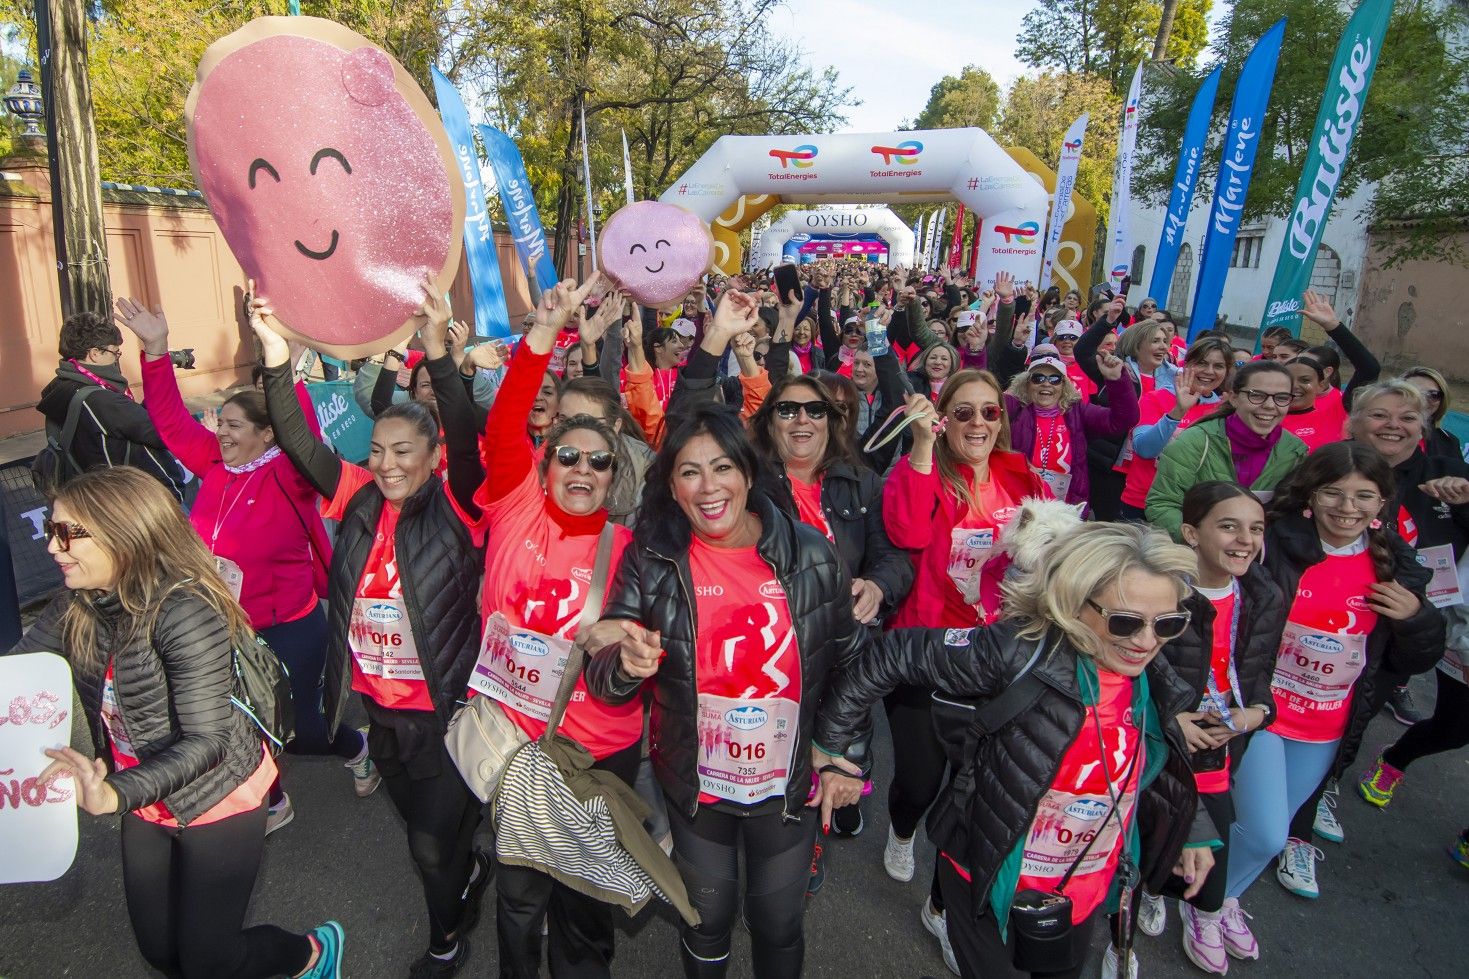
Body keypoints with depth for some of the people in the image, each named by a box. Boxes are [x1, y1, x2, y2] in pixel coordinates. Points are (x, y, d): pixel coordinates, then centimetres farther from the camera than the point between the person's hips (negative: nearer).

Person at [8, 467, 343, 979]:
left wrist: (115, 794, -43)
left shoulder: (185, 614, -29)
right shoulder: (75, 607, -5)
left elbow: (207, 741, -30)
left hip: (217, 798, -7)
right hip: (147, 804, 8)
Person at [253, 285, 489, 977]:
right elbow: (300, 444, -11)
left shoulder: (455, 507, -16)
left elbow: (467, 440, -33)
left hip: (443, 709, -5)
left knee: (434, 842, 10)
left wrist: (439, 356, -46)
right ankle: (468, 874, 58)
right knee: (414, 818, 28)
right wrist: (277, 359, -24)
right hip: (376, 705, 6)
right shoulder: (360, 499, -3)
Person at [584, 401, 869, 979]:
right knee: (708, 919, 22)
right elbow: (603, 681, -13)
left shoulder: (810, 553, -13)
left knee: (780, 927, 21)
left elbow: (851, 662, 0)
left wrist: (849, 757, 1)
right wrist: (627, 665, -34)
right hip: (696, 786, 0)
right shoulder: (650, 561, -13)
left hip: (791, 786, 0)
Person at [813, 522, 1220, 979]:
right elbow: (891, 657, -26)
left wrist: (1193, 829, 9)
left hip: (1087, 890, 6)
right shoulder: (1018, 652, -31)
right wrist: (830, 744, -20)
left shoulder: (1155, 683, -9)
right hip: (991, 885, -6)